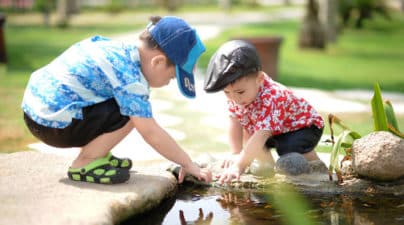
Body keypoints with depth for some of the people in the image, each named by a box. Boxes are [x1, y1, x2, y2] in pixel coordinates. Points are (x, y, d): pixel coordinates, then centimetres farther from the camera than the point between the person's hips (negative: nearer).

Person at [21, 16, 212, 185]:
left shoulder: (122, 48, 6)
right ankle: (83, 165, -5)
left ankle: (96, 155, 16)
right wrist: (189, 165, -9)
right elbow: (151, 133, -19)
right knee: (131, 113, -17)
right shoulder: (129, 77, -20)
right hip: (54, 123, -10)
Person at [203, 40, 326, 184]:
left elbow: (260, 136, -50)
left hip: (305, 125, -8)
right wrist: (236, 155, -25)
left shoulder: (271, 98, -43)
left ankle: (315, 162, -2)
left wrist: (239, 165, -54)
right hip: (275, 132, 8)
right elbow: (235, 123, -15)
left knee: (290, 149, -33)